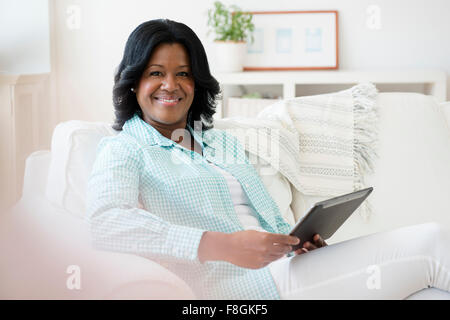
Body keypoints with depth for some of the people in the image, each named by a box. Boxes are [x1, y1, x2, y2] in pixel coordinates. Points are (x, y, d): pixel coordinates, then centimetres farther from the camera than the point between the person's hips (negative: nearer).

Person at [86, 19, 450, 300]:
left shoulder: (225, 143, 26)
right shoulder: (123, 150, 5)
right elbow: (104, 222, -16)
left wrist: (301, 240, -1)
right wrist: (225, 246, -25)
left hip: (286, 267, 7)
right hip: (236, 285, -7)